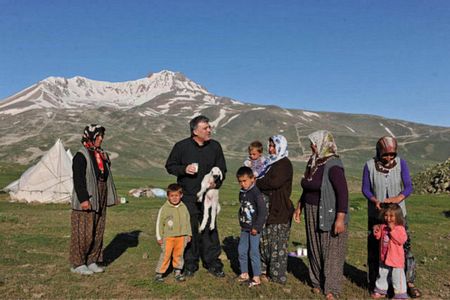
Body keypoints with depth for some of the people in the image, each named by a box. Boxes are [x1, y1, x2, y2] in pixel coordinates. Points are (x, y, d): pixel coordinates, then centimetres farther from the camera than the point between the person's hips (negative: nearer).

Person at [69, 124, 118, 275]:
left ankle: (92, 261, 25)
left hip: (100, 200, 8)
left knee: (98, 232, 13)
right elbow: (78, 179, -18)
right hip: (86, 201, -8)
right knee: (83, 232, -1)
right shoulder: (81, 156, -12)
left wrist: (112, 195, 15)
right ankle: (77, 263, 14)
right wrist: (83, 199, -23)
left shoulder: (102, 154, 13)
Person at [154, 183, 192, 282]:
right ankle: (159, 273, 12)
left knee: (179, 255, 12)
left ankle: (178, 272, 26)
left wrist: (188, 234, 13)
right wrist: (159, 237, -3)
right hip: (168, 237, -3)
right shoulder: (164, 208, -8)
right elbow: (159, 223, -3)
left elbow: (187, 221, 13)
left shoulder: (183, 208, 3)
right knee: (165, 255, 0)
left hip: (181, 236, 3)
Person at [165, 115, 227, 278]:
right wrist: (184, 169, -15)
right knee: (189, 230, 6)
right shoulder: (181, 146, -4)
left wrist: (216, 182, -8)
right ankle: (190, 265, 21)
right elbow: (170, 166, 4)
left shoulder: (215, 146, 4)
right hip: (188, 196, -2)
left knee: (210, 229, 5)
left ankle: (213, 264, 19)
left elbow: (222, 169, 11)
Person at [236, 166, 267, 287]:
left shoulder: (256, 193, -17)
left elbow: (263, 211, -19)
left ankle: (256, 277, 11)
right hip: (244, 228, 8)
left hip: (254, 228, -8)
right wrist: (241, 222, 11)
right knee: (241, 250, 13)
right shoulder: (242, 193, 6)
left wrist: (256, 227, -17)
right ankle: (244, 274, 28)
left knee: (254, 252, -2)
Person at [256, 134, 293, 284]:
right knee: (265, 240, 13)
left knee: (278, 244, 0)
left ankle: (278, 276, 11)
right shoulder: (272, 162, 17)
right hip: (268, 208, 9)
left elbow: (274, 182, -23)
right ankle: (266, 271, 25)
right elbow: (267, 180, 21)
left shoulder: (285, 164, -11)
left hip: (280, 210, -9)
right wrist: (258, 181, 0)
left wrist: (257, 182, -10)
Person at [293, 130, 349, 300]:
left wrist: (340, 218, -27)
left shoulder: (333, 165, -17)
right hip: (312, 213, 8)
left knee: (331, 250, 3)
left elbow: (343, 192, -23)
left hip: (329, 214, -8)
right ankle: (318, 283, 29)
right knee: (315, 249, 14)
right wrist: (299, 206, 17)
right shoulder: (313, 162, 8)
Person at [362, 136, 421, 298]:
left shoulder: (401, 163, -8)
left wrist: (396, 199, -27)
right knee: (374, 249, 8)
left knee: (404, 246, 0)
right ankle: (374, 282, 23)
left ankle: (409, 283, 16)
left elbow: (408, 187, -10)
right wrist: (375, 200, -23)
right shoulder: (370, 165, -10)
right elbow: (365, 189, -5)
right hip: (376, 215, 0)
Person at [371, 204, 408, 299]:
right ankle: (381, 291, 33)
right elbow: (378, 237, 15)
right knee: (382, 274, 19)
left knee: (397, 276, 3)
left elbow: (402, 240, -29)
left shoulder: (399, 228, -16)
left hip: (396, 258, -6)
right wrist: (376, 230, -6)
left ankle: (400, 294, 17)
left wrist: (392, 230, -31)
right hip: (384, 257, 7)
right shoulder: (383, 226, 2)